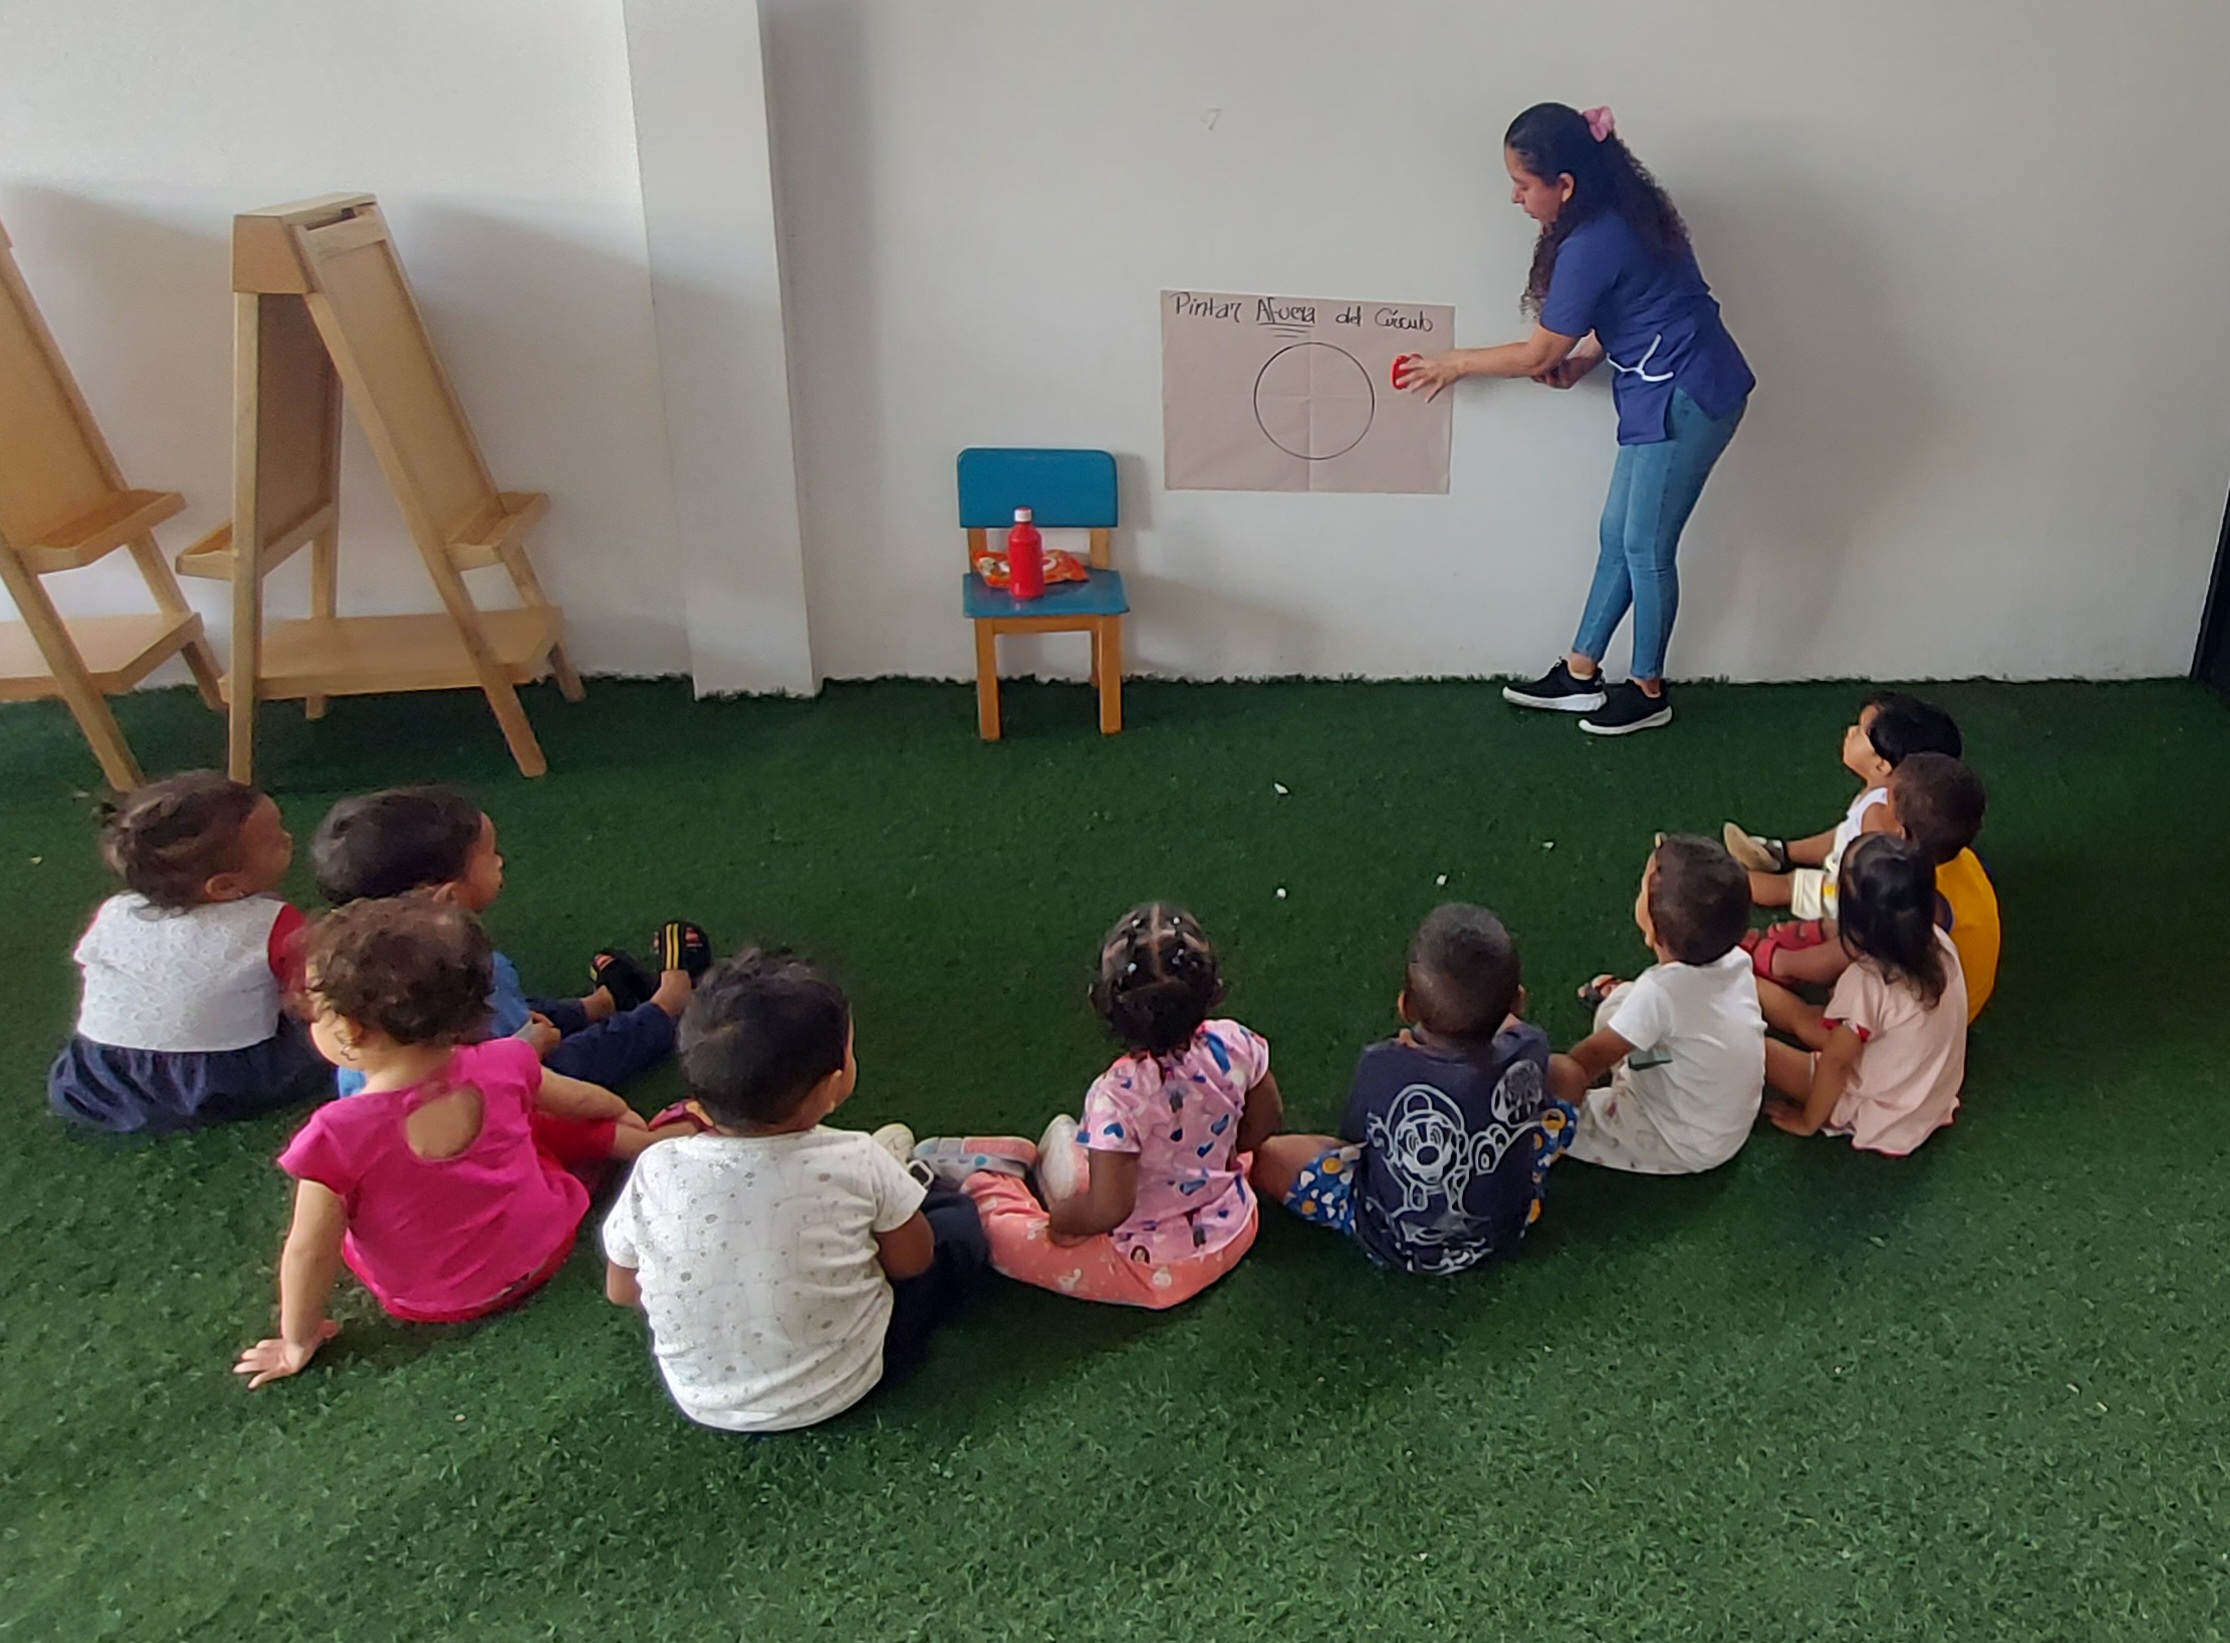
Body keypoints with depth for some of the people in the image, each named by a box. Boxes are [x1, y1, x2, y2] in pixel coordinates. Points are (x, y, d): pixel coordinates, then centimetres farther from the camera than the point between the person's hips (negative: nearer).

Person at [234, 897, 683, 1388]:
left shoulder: (338, 1136, -32)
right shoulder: (501, 1067, -20)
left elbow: (309, 1251, -22)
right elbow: (577, 1100, 0)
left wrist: (297, 1343, -4)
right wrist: (622, 1115, 23)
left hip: (433, 1303, -2)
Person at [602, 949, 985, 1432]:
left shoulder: (655, 1174, -20)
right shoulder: (856, 1164, -25)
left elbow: (621, 1290, -4)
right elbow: (912, 1262, -8)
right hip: (839, 1387, -2)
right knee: (960, 1216, 13)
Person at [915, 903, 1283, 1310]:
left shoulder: (1117, 1098, -34)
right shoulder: (1234, 1045, -20)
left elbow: (1106, 1211, -31)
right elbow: (1264, 1122, -2)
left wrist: (1060, 1220, -11)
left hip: (1156, 1272, -5)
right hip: (1235, 1230, 5)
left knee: (1001, 1230, 2)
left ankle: (987, 1177, 31)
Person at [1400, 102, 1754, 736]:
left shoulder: (1591, 245, -23)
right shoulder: (1617, 212, 5)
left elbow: (1538, 356, -14)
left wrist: (1454, 364, -1)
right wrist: (1583, 359, 3)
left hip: (1686, 398, -10)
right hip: (1667, 392, 10)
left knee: (1646, 546, 2)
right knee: (1619, 534, 14)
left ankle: (1649, 692, 18)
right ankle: (1580, 675, 24)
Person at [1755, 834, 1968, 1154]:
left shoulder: (1866, 983, -34)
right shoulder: (1940, 944, -15)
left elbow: (1835, 1062, -21)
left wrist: (1808, 1122, -7)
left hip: (1882, 1117, -6)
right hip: (1932, 1100, 7)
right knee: (1805, 1017, 16)